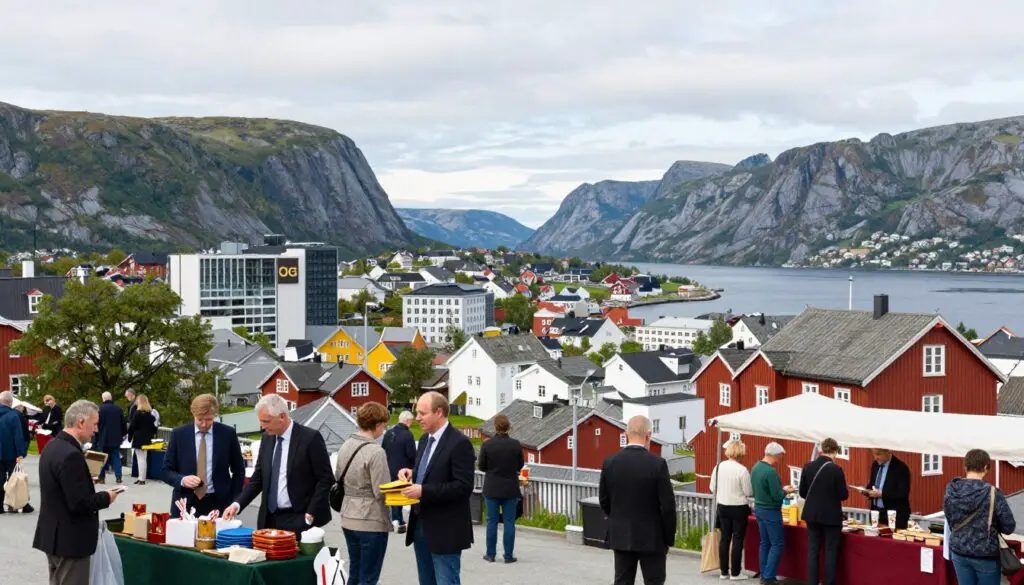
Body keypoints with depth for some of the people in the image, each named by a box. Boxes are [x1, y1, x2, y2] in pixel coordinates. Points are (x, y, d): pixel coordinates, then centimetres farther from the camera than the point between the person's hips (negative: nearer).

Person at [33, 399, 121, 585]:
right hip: (70, 540, -10)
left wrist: (86, 481, 10)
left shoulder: (53, 446, 8)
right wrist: (106, 497, -10)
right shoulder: (70, 455, -23)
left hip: (54, 534, 10)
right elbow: (79, 503, -25)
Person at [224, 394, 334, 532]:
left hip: (298, 520, -5)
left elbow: (326, 478, -8)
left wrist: (310, 514, -13)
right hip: (270, 519, 6)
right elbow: (258, 478, 15)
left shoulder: (310, 438, -9)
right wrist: (238, 504, 1)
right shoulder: (267, 439, 9)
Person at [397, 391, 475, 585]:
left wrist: (424, 491, -25)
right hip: (420, 525, 9)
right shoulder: (425, 439, 12)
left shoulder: (459, 443, -15)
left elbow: (463, 487, -21)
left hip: (445, 530, -9)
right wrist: (411, 474, 1)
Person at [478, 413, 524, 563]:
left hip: (492, 489, 0)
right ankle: (508, 555, 7)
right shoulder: (516, 445, -9)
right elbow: (520, 466, 3)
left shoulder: (487, 445, -12)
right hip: (511, 489, 0)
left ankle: (490, 554, 14)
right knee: (509, 522, 6)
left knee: (492, 521, 9)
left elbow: (481, 466, -2)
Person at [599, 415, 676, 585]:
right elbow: (667, 506, -12)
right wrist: (669, 538, 0)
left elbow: (604, 501, 6)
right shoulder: (657, 464, -15)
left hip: (620, 537, 4)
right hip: (651, 538, -4)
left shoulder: (610, 463, -3)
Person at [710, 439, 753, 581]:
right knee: (737, 540, 4)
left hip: (722, 507, 5)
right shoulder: (742, 470, -19)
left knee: (725, 538, 12)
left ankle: (724, 571, 18)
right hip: (739, 508, -5)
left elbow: (713, 488, 5)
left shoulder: (719, 467, -3)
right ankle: (735, 573, 7)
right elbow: (749, 492, -13)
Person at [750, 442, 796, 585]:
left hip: (759, 509, 9)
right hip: (771, 512, -9)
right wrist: (786, 491, -1)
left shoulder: (756, 467, 5)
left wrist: (781, 489, 13)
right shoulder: (770, 472, -22)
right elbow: (777, 496, -21)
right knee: (777, 544, -1)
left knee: (765, 543, 14)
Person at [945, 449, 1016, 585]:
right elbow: (1009, 527, -10)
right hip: (985, 555, -4)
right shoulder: (993, 493, -18)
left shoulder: (951, 491, -6)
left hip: (958, 552, 4)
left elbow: (950, 523, 5)